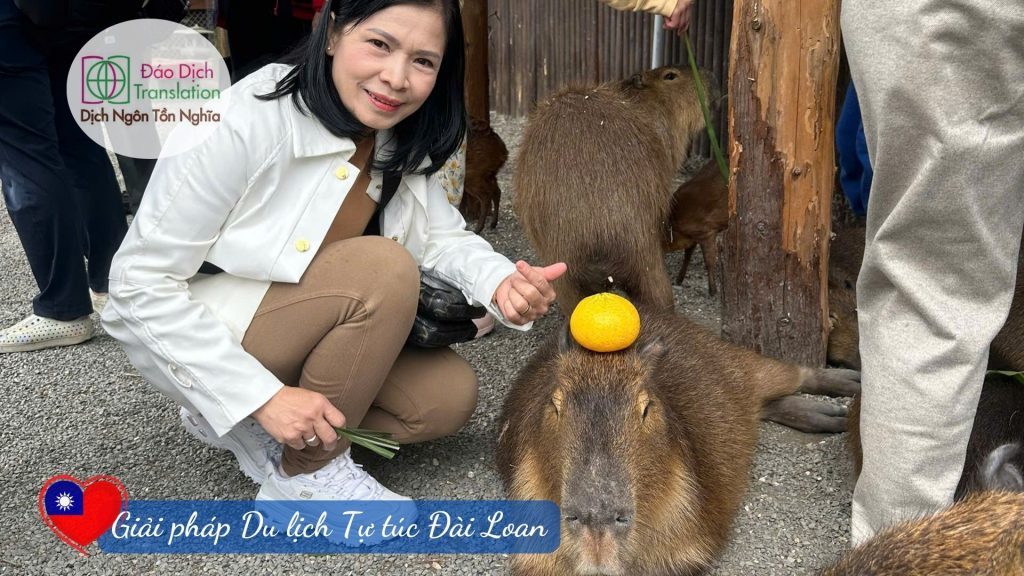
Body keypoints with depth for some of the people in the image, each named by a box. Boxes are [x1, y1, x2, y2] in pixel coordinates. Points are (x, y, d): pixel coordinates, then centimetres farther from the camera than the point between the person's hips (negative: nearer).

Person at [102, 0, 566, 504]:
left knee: (449, 394, -6)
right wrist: (264, 396, -27)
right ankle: (306, 468, -11)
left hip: (294, 333, 7)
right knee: (386, 269, -28)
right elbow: (142, 281, -24)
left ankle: (243, 427, 4)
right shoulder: (246, 120, -27)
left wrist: (502, 283, -28)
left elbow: (443, 236, -5)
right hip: (193, 336, -7)